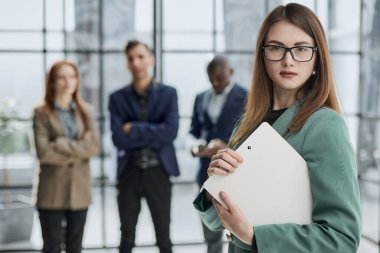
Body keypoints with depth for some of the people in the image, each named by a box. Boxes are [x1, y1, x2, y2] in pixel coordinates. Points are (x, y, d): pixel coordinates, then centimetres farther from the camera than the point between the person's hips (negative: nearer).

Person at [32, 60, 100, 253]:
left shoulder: (85, 111, 7)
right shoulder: (42, 113, -4)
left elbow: (94, 146, -6)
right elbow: (43, 153, -14)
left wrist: (61, 145, -13)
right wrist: (78, 149, -10)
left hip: (79, 188, 4)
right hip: (52, 191, -3)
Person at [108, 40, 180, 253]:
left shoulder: (168, 93, 1)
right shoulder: (118, 98, 2)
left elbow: (171, 131, -13)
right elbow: (119, 138, -10)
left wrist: (135, 129, -13)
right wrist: (153, 134, -11)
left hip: (158, 171, 0)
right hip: (130, 172, 1)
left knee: (163, 236, 8)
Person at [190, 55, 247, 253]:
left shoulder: (247, 98, -5)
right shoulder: (201, 99, 13)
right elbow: (194, 131, 16)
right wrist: (196, 147, -6)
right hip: (207, 175, 5)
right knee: (210, 233, 14)